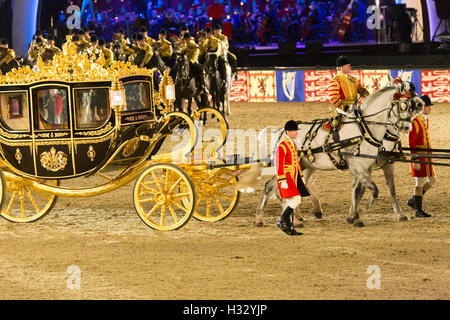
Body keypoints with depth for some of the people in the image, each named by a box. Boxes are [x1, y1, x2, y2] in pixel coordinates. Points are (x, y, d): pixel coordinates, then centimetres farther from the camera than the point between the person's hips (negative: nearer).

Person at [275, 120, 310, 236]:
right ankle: (281, 221, -4)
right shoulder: (282, 146, -14)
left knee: (291, 203, 9)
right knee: (296, 200, -16)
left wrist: (301, 177, 22)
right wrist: (282, 181, -21)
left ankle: (289, 228, 13)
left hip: (294, 178, 9)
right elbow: (279, 165, -17)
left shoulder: (293, 145, 15)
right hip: (286, 178, -9)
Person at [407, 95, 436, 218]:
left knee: (432, 180, 11)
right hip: (419, 156, -9)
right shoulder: (415, 121, -15)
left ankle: (413, 200, 23)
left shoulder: (426, 120, 13)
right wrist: (415, 161, -20)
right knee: (420, 182, -4)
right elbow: (412, 143, -17)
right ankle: (418, 210, 4)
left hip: (427, 156, 9)